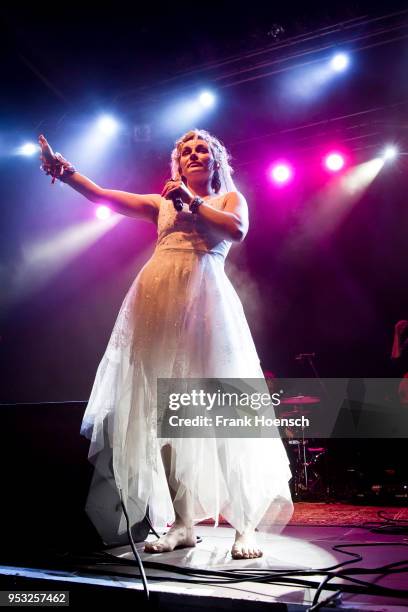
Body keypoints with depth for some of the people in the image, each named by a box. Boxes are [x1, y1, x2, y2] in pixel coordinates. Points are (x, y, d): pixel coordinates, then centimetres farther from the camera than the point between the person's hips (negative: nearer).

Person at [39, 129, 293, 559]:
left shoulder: (229, 197, 20)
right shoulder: (163, 202, 24)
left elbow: (238, 229, -3)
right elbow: (104, 196, 14)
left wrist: (192, 202, 1)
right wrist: (65, 170, 2)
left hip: (203, 296, -3)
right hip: (158, 298, 3)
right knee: (163, 411, -1)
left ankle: (245, 525, -2)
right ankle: (182, 523, 8)